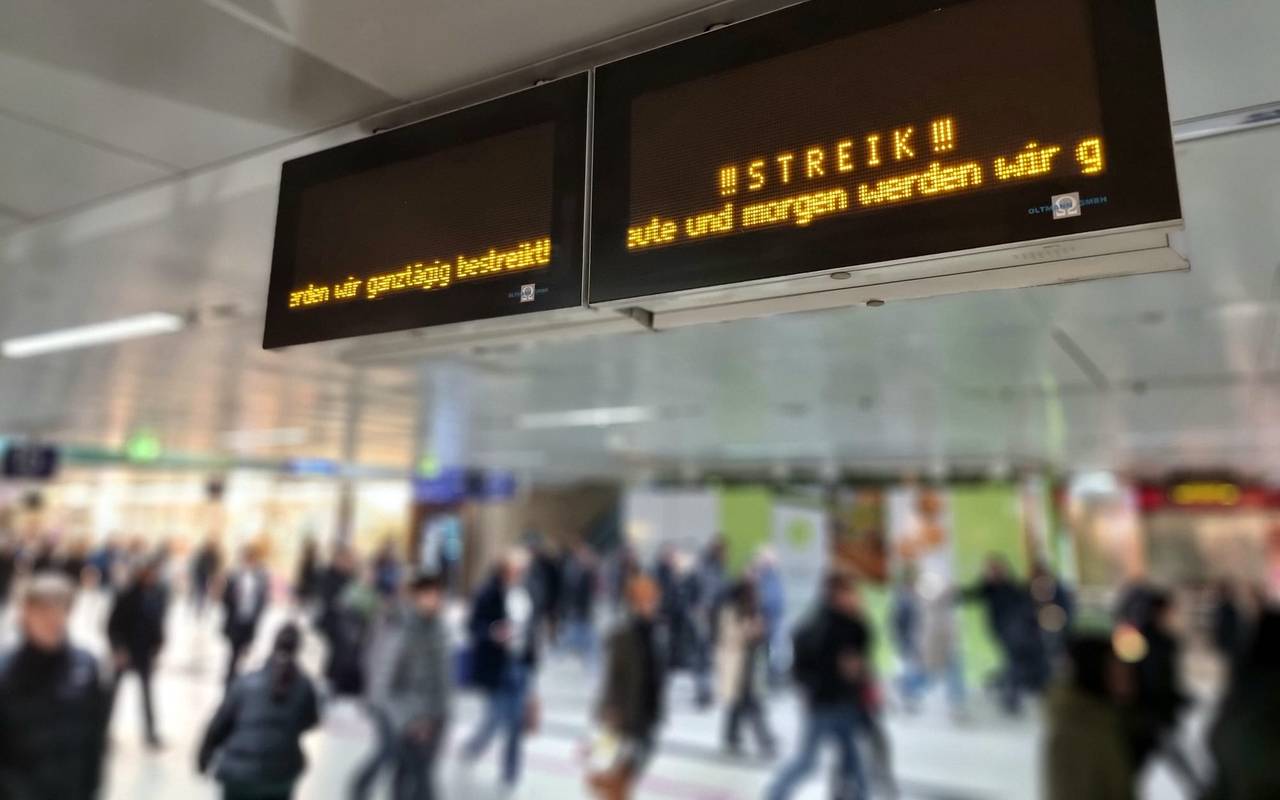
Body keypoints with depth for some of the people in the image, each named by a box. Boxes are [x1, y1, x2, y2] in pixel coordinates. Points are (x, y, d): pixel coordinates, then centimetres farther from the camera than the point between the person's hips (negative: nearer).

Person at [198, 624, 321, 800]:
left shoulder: (247, 683, -11)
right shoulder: (305, 688, -9)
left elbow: (219, 725, -3)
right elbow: (311, 721, 6)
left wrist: (204, 756, 12)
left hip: (239, 772, 0)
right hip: (279, 776, 0)